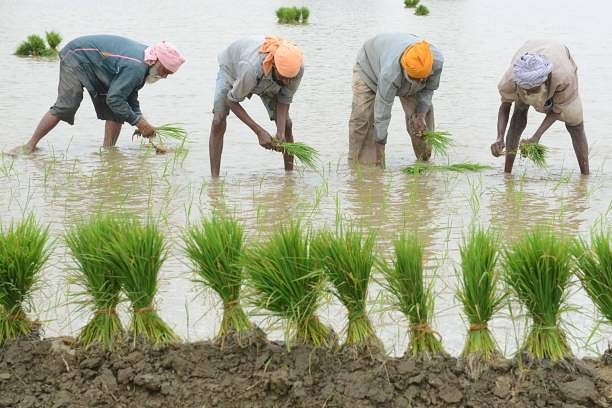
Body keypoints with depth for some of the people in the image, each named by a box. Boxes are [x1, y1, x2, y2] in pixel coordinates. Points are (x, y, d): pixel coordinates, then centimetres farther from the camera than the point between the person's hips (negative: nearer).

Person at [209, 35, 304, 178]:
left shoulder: (297, 69, -36)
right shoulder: (252, 68, -48)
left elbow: (284, 100, -19)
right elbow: (231, 100, -31)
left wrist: (280, 132, -33)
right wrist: (259, 131, -35)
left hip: (267, 79, 4)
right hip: (232, 69, -4)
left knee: (285, 123, -6)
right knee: (218, 121, -19)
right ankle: (214, 178, -16)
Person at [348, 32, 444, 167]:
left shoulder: (437, 61, -35)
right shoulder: (390, 72, -49)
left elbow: (429, 89, -12)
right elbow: (382, 112, -40)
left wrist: (421, 115, -25)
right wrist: (379, 143, -34)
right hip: (369, 66, -5)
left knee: (425, 110, -7)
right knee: (362, 115, -22)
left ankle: (424, 160, 7)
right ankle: (359, 161, -14)